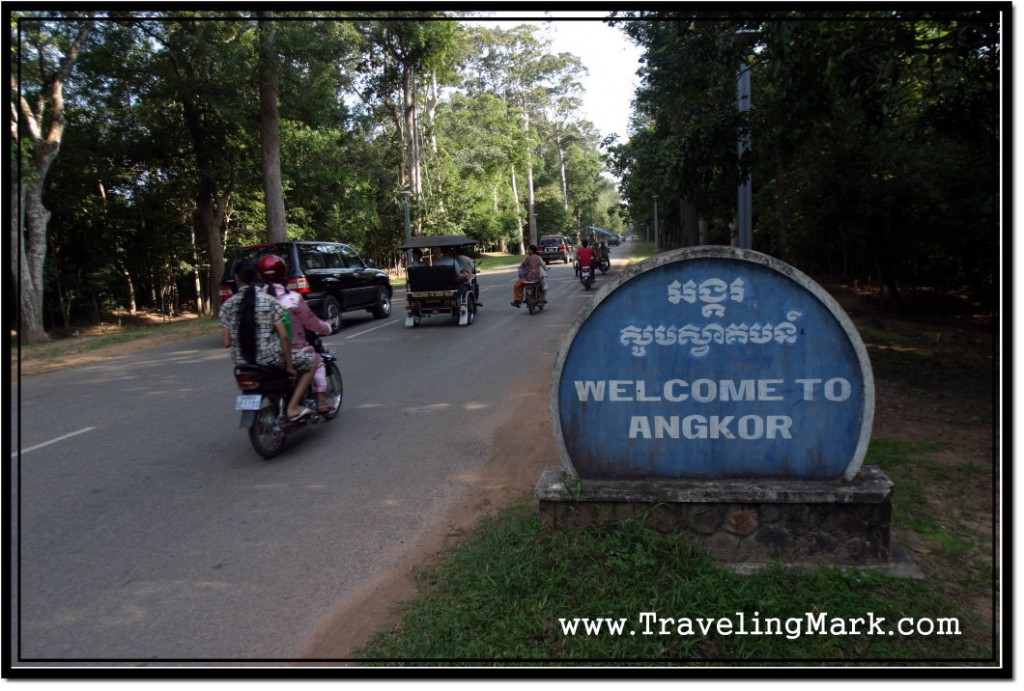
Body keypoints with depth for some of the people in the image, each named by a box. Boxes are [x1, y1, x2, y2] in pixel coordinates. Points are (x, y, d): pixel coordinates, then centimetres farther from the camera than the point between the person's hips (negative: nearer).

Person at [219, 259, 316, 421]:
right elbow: (283, 336, -12)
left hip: (241, 361, 5)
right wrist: (289, 365, -4)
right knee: (309, 365, 17)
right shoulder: (270, 301, -9)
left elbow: (226, 343, -2)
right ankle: (292, 407, 3)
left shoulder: (227, 305, -1)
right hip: (270, 358, -4)